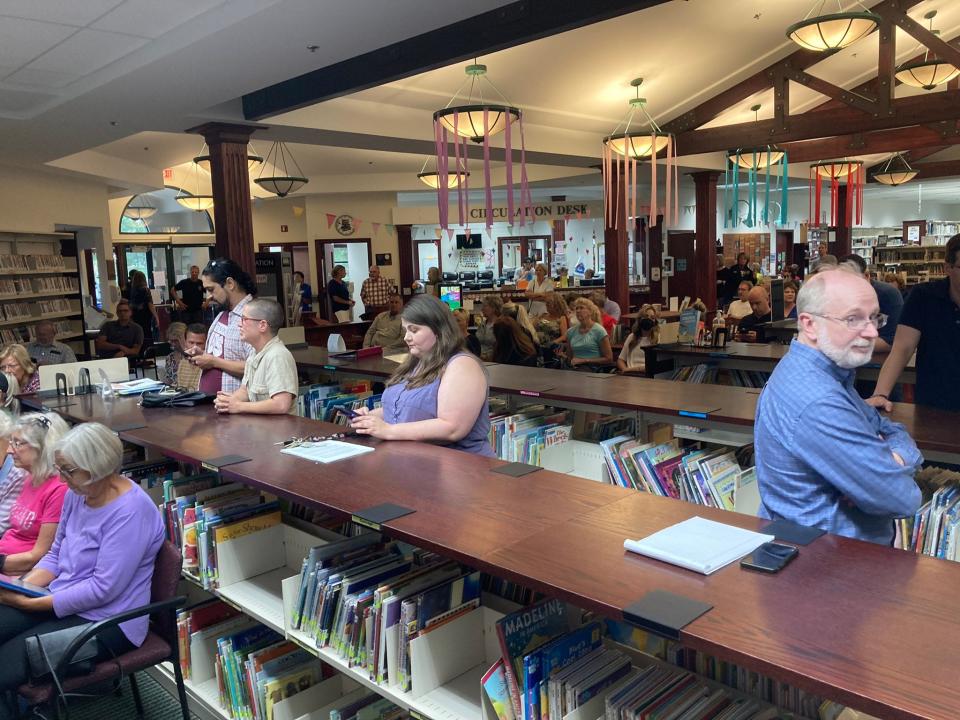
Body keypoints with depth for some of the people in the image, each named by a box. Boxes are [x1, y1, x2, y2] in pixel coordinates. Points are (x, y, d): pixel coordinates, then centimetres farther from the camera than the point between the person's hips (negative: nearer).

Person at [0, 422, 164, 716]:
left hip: (105, 623, -8)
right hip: (61, 601, 8)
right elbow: (56, 555, 14)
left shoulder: (130, 512, -23)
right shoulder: (78, 492, 3)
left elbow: (103, 589, -22)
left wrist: (31, 603, -19)